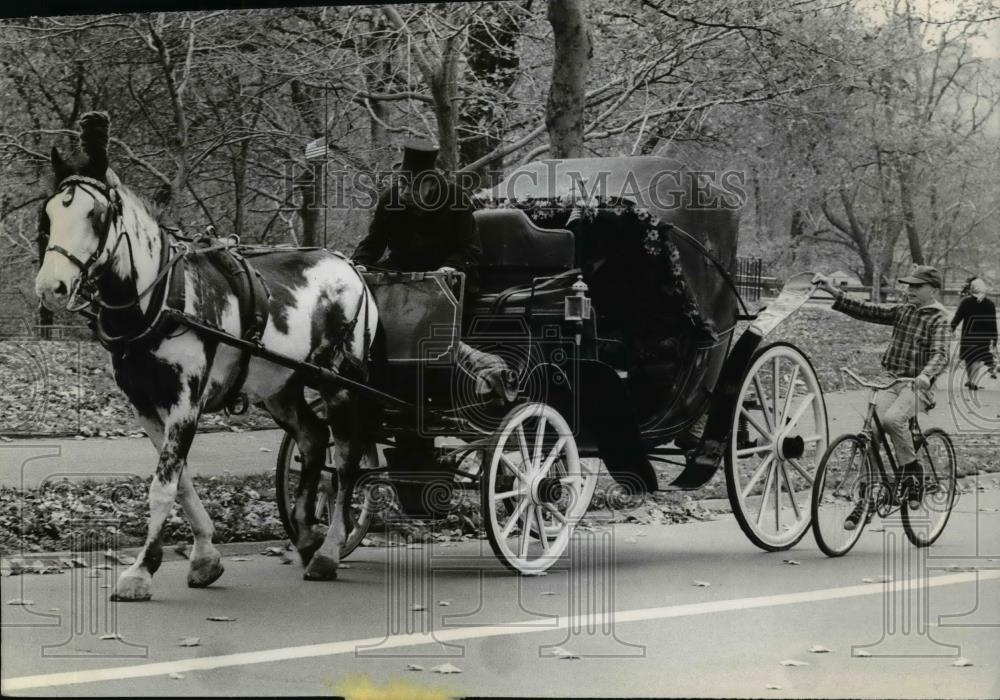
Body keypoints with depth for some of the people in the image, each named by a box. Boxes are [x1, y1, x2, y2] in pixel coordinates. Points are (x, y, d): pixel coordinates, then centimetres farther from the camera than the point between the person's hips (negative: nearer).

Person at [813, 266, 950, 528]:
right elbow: (866, 312, 11)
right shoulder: (903, 311, 15)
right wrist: (834, 292, 2)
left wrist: (926, 374, -40)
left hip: (918, 387, -5)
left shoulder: (938, 319, -3)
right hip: (890, 381, 5)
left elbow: (940, 355, -19)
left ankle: (913, 471, -11)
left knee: (892, 419, -33)